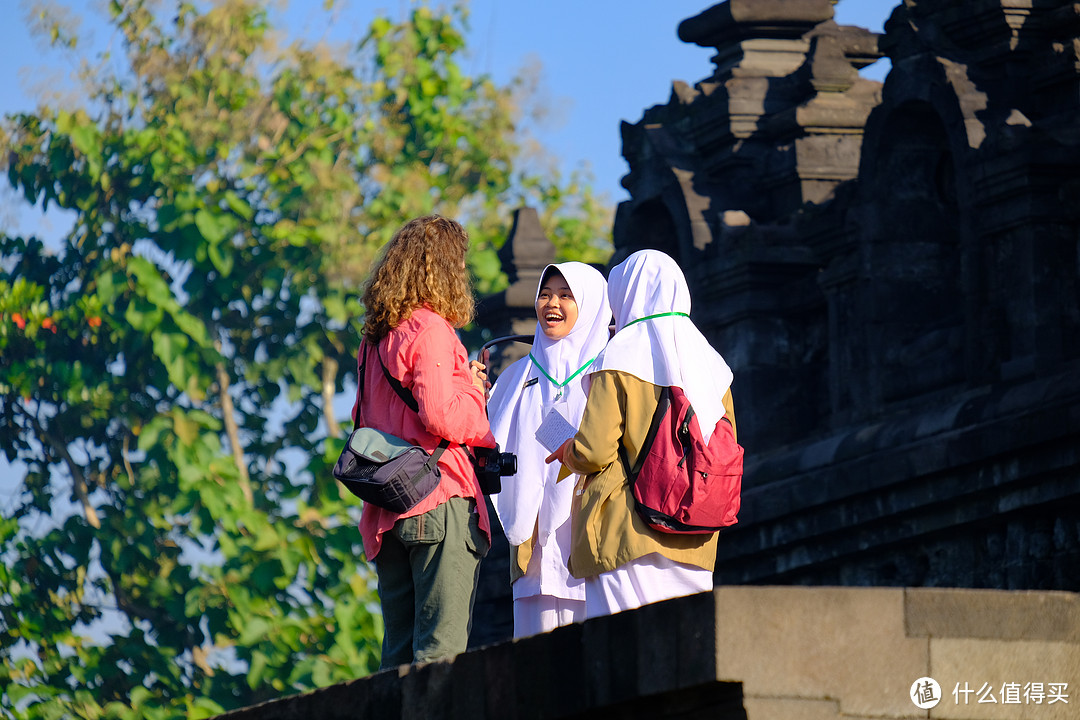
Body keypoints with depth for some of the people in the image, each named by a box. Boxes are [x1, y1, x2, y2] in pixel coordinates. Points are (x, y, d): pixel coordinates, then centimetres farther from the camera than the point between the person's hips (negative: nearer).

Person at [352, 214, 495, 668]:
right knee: (441, 647, -10)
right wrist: (474, 397, 3)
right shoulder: (430, 328, -8)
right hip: (439, 499, -8)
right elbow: (440, 416, -18)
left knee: (399, 652, 8)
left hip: (388, 509, 8)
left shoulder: (376, 337, 15)